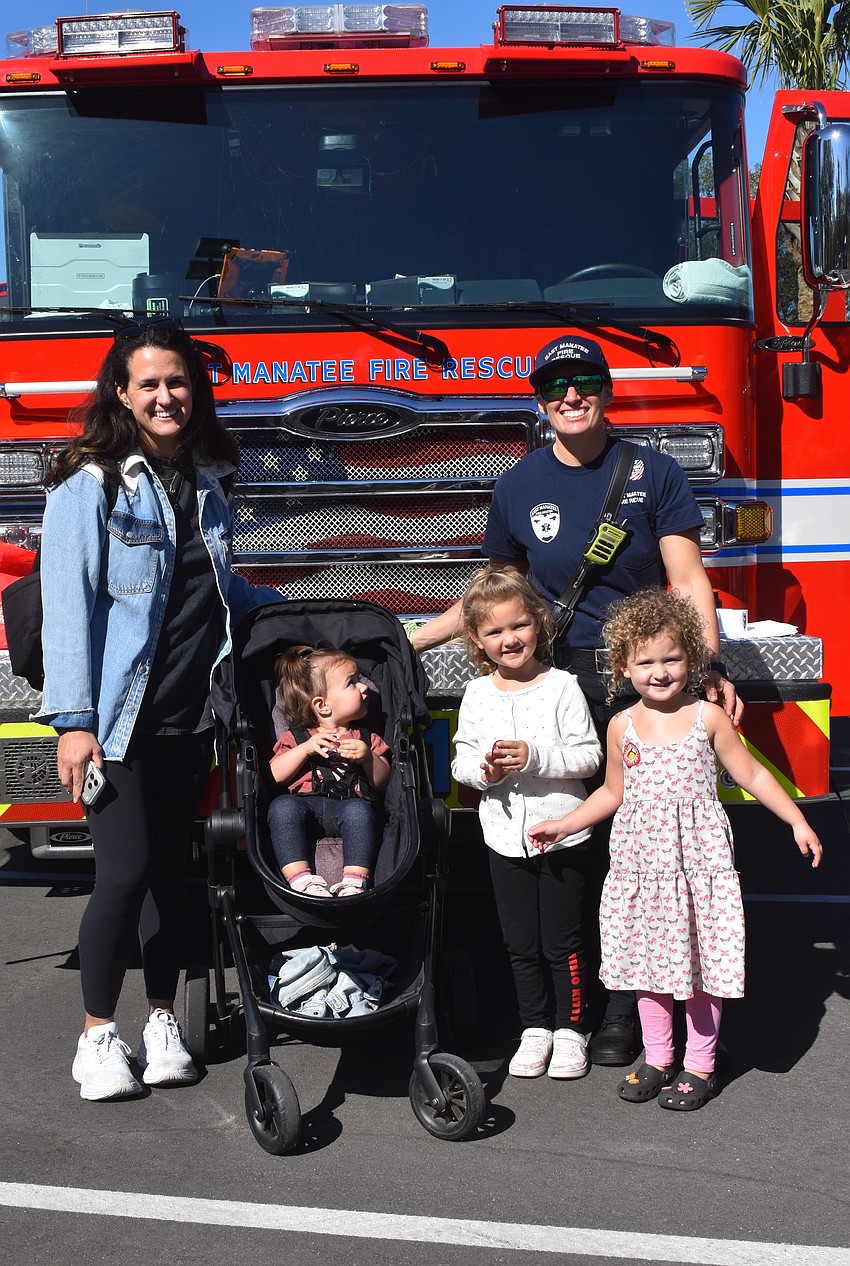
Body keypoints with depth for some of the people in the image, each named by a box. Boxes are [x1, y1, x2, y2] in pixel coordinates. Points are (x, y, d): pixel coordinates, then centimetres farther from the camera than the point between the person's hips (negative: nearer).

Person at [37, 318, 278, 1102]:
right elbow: (68, 605, -12)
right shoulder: (90, 485, -7)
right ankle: (98, 1035, 11)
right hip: (121, 717, -5)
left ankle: (163, 1022, 23)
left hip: (190, 714, 6)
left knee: (173, 867, 11)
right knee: (125, 871, -5)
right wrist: (73, 720, -18)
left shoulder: (205, 480, 12)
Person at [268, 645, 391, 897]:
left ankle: (354, 881, -43)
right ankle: (301, 878, -41)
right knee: (282, 806, -33)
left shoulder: (366, 738, 25)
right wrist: (306, 748, -5)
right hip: (306, 803, 0)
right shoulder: (296, 738, 19)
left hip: (348, 805, 0)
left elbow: (381, 783, 15)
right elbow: (274, 775, 4)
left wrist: (368, 757, -4)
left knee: (358, 809, -35)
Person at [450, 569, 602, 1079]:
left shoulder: (562, 685, -8)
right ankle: (535, 1028, 27)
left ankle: (571, 1028, 21)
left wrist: (534, 756, -23)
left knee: (562, 941, 5)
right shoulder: (477, 694, 3)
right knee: (522, 943, 12)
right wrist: (482, 769, -15)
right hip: (506, 838, 3)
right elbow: (462, 758, 6)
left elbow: (589, 755, -11)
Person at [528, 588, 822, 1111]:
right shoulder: (622, 726, 3)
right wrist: (562, 826, 15)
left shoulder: (708, 718, -5)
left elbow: (752, 774, 2)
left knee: (700, 954, 3)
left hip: (698, 856, -3)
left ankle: (700, 1066, 17)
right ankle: (657, 1060, 25)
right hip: (642, 859, 3)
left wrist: (797, 821, 0)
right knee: (647, 955, 10)